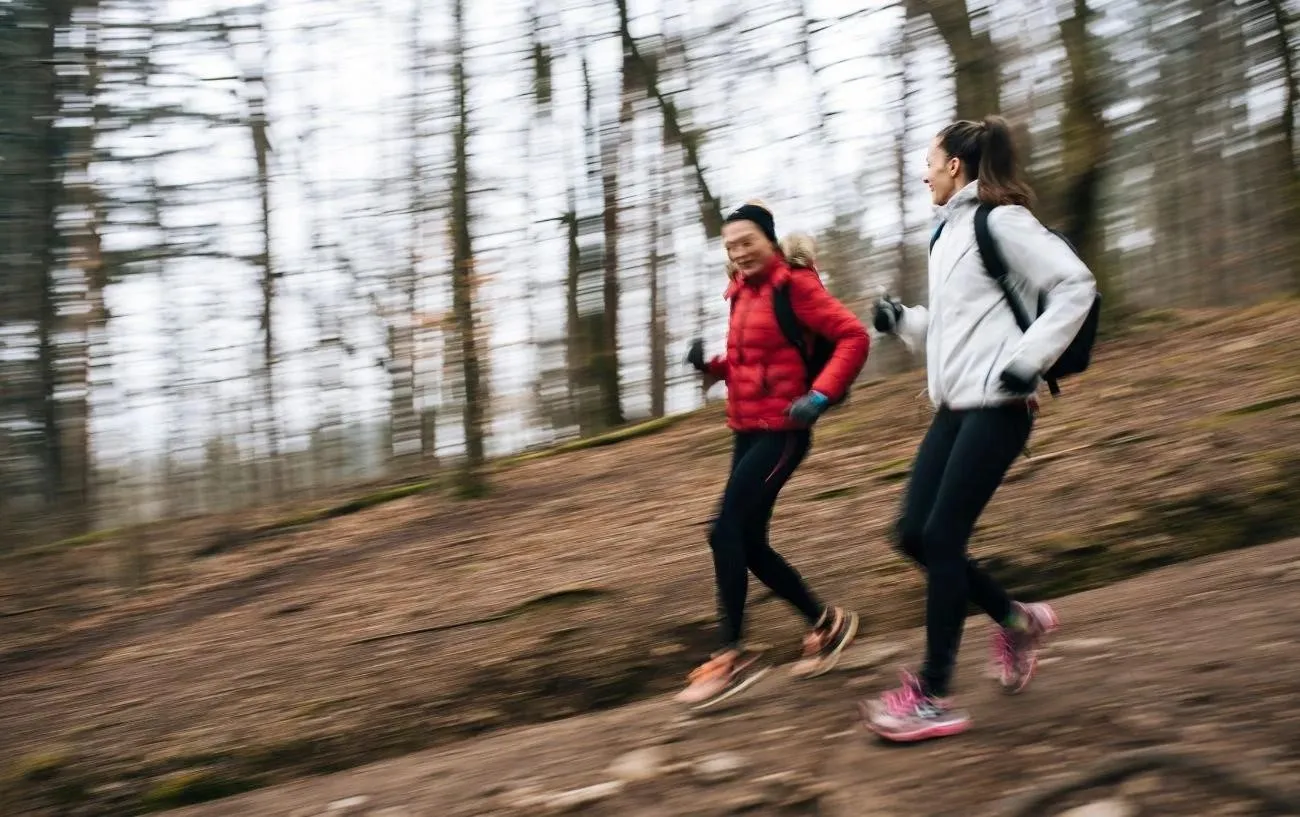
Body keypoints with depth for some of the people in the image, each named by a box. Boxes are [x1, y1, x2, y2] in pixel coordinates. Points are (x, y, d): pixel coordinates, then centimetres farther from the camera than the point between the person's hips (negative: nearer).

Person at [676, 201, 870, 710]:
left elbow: (853, 337, -15)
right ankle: (827, 623, 26)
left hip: (781, 432, -9)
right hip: (746, 431, 9)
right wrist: (711, 366, 2)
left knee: (725, 534, -13)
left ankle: (732, 655, -4)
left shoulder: (795, 286, -10)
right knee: (749, 543, 9)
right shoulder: (743, 293, 13)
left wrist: (819, 396, -23)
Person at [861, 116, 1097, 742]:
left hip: (996, 406, -9)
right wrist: (904, 320, 9)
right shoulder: (952, 231, 18)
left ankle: (934, 698, -4)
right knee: (914, 535, 4)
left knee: (941, 538, -11)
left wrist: (1028, 360, -19)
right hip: (955, 406, 9)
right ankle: (1017, 620, 23)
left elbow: (1075, 286, -15)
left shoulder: (1000, 220, -8)